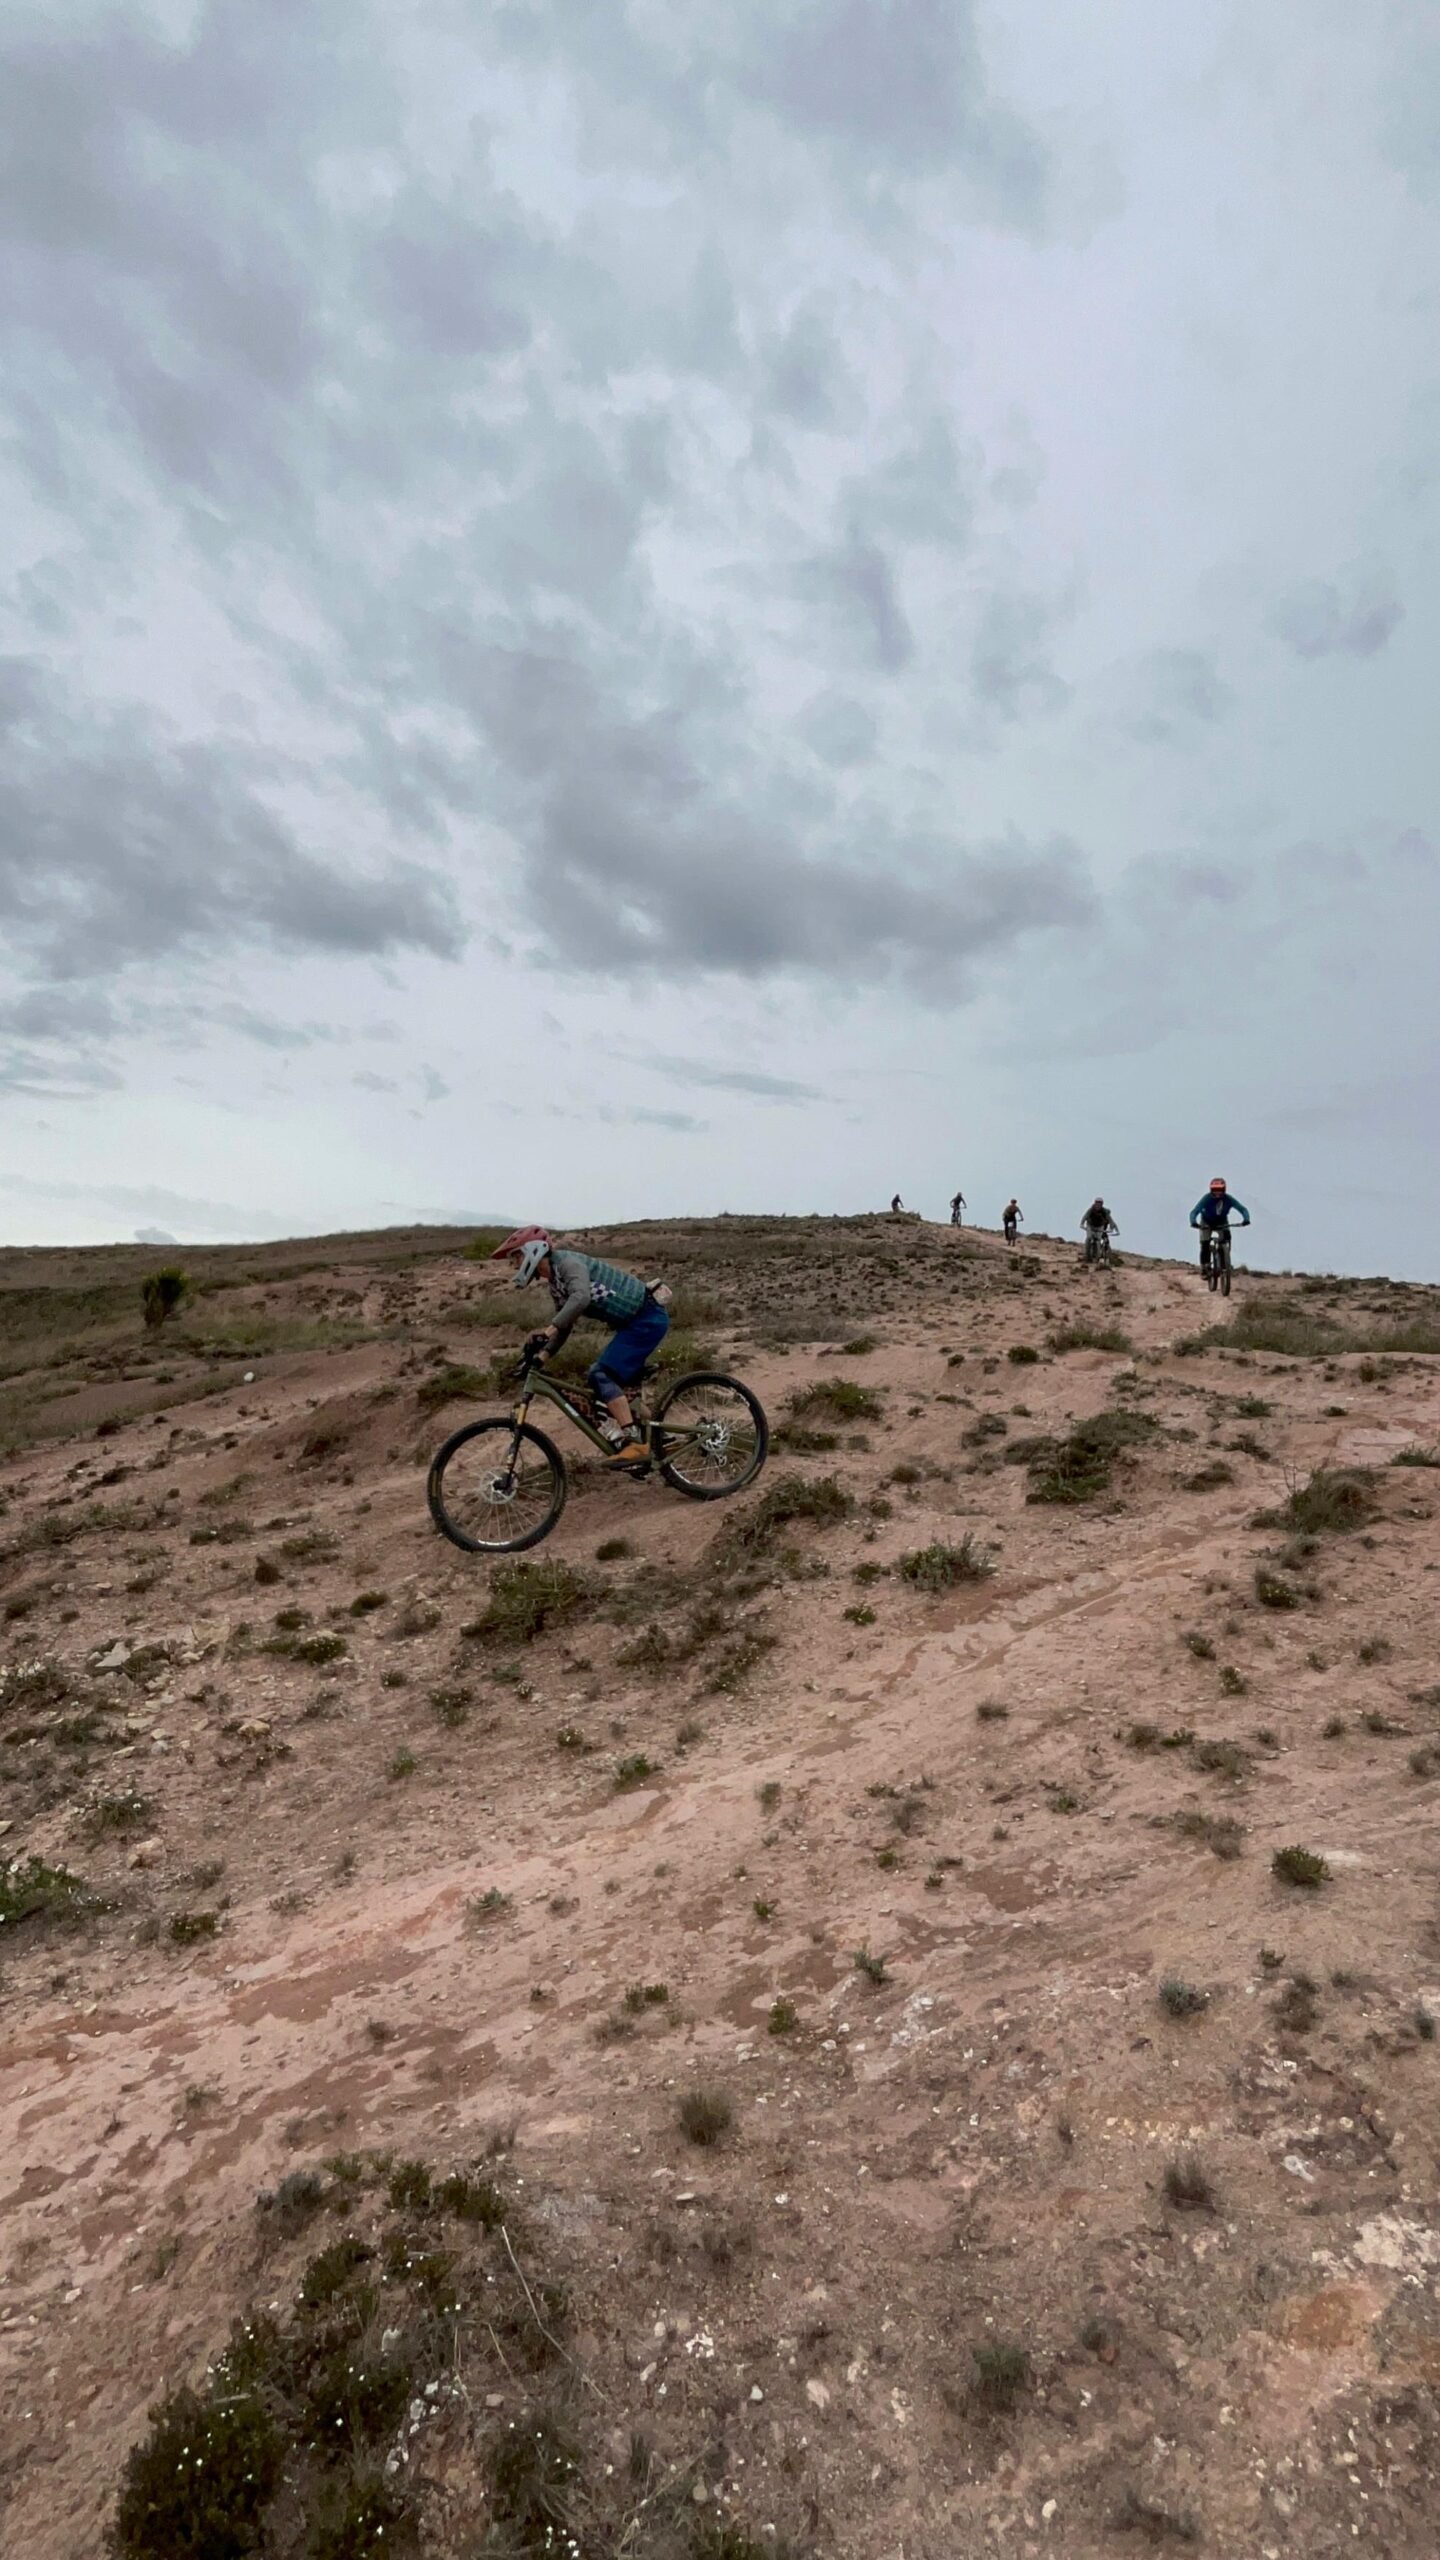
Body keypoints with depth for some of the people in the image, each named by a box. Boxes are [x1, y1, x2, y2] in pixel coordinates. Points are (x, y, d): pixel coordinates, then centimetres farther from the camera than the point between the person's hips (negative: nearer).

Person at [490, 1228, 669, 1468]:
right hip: (635, 1321, 10)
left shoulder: (566, 1261, -15)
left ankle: (634, 1444, -22)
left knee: (602, 1375, -18)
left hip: (647, 1317, -10)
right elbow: (565, 1326, 16)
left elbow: (581, 1297, -35)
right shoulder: (555, 1282, 15)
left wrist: (547, 1330, -42)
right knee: (612, 1380, 11)